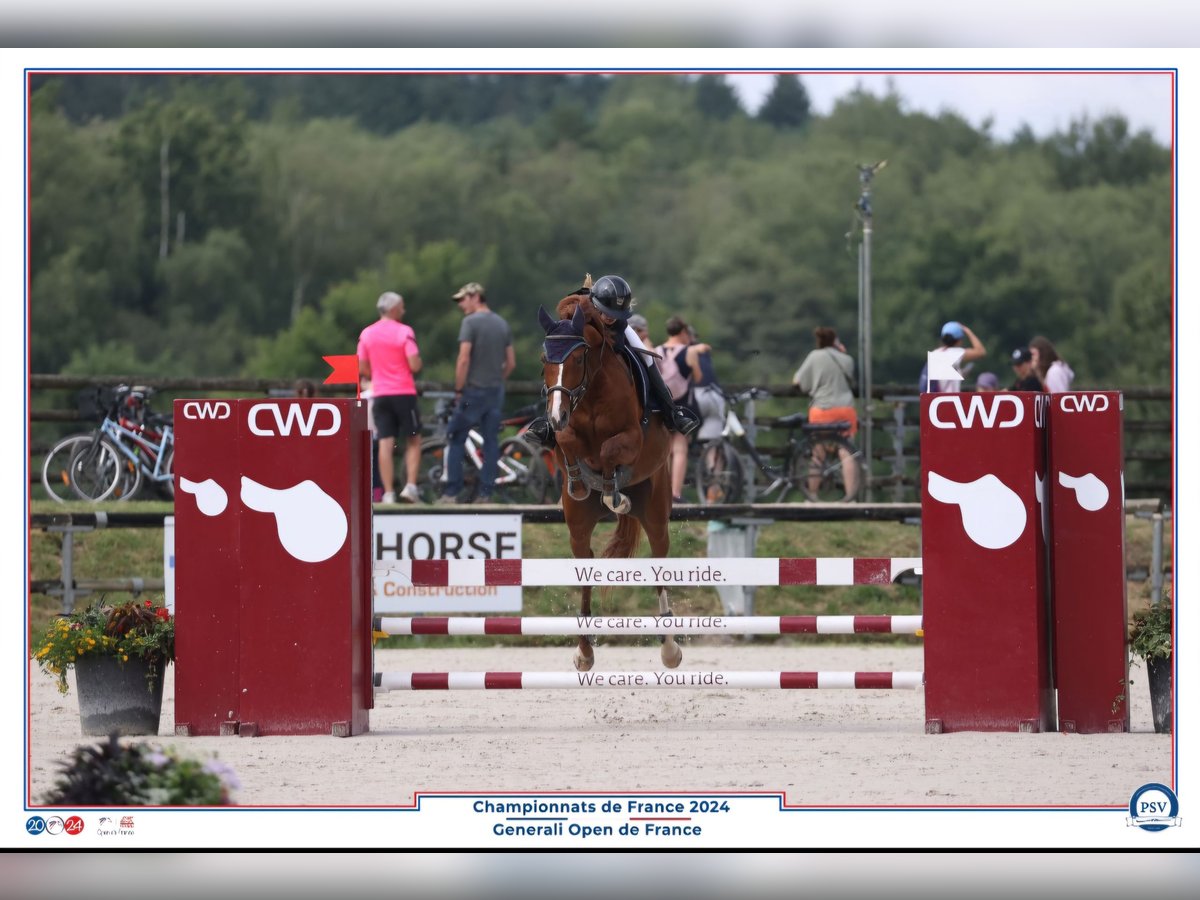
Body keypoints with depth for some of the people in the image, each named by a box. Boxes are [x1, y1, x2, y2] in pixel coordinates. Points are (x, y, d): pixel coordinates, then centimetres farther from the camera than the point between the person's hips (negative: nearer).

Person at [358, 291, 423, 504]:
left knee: (385, 444, 2)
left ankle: (388, 493, -3)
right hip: (404, 393, -3)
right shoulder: (404, 332, -9)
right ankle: (410, 486, -4)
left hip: (379, 395, 4)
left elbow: (363, 369, 7)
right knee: (413, 440, 8)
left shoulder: (366, 334, 5)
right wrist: (418, 360, 8)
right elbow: (415, 365, -14)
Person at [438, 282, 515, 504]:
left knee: (455, 440, 1)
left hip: (473, 391, -6)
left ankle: (452, 492, -3)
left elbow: (463, 360, -17)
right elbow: (511, 363, 13)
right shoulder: (502, 324, 11)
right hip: (496, 392, 6)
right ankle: (485, 493, 4)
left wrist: (458, 389, -9)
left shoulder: (470, 322, -11)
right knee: (491, 442, 6)